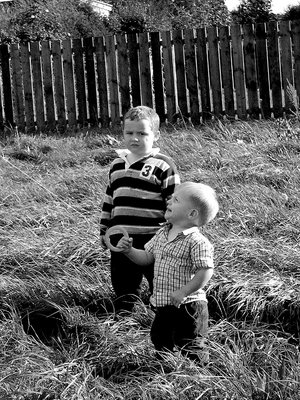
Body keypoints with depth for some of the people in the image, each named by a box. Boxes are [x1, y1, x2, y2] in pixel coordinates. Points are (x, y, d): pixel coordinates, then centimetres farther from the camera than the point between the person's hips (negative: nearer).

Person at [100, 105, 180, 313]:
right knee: (124, 290, 14)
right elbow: (109, 201, 21)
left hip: (153, 240, -6)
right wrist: (104, 230, 20)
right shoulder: (117, 165, 13)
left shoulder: (163, 166, -6)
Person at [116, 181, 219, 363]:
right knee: (160, 341, 20)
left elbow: (206, 272, -23)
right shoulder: (162, 234, 9)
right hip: (163, 307, 9)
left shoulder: (197, 241, -18)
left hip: (187, 307, -9)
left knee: (190, 347, -3)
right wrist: (129, 250, 0)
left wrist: (182, 293, -24)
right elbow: (146, 257, 18)